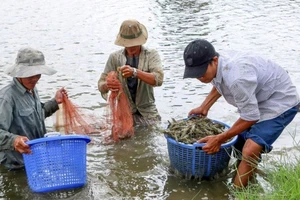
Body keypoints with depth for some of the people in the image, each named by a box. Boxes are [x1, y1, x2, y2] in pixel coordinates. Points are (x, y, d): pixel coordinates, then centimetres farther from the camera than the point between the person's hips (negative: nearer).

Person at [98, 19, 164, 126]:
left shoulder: (151, 55, -3)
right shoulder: (114, 57, 2)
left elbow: (158, 79, -20)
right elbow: (101, 85, -2)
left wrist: (135, 72, -35)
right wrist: (106, 85, -27)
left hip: (147, 114, -1)